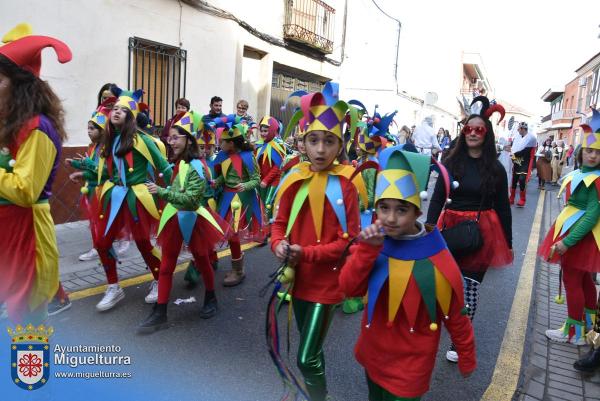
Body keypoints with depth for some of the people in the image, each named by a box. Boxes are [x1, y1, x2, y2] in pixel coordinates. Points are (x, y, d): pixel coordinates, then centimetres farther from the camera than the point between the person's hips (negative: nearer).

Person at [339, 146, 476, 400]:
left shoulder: (437, 264, -23)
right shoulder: (373, 242, -11)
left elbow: (455, 318, -10)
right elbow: (349, 289, -18)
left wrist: (467, 359, 2)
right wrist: (367, 249, -30)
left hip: (410, 365, -5)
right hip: (372, 354, 5)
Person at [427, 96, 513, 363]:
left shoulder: (495, 168, 1)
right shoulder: (451, 162, 0)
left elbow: (503, 208, 6)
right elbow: (436, 199, -1)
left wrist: (508, 243, 8)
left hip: (482, 234, 0)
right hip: (451, 230, 1)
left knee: (470, 286, 4)